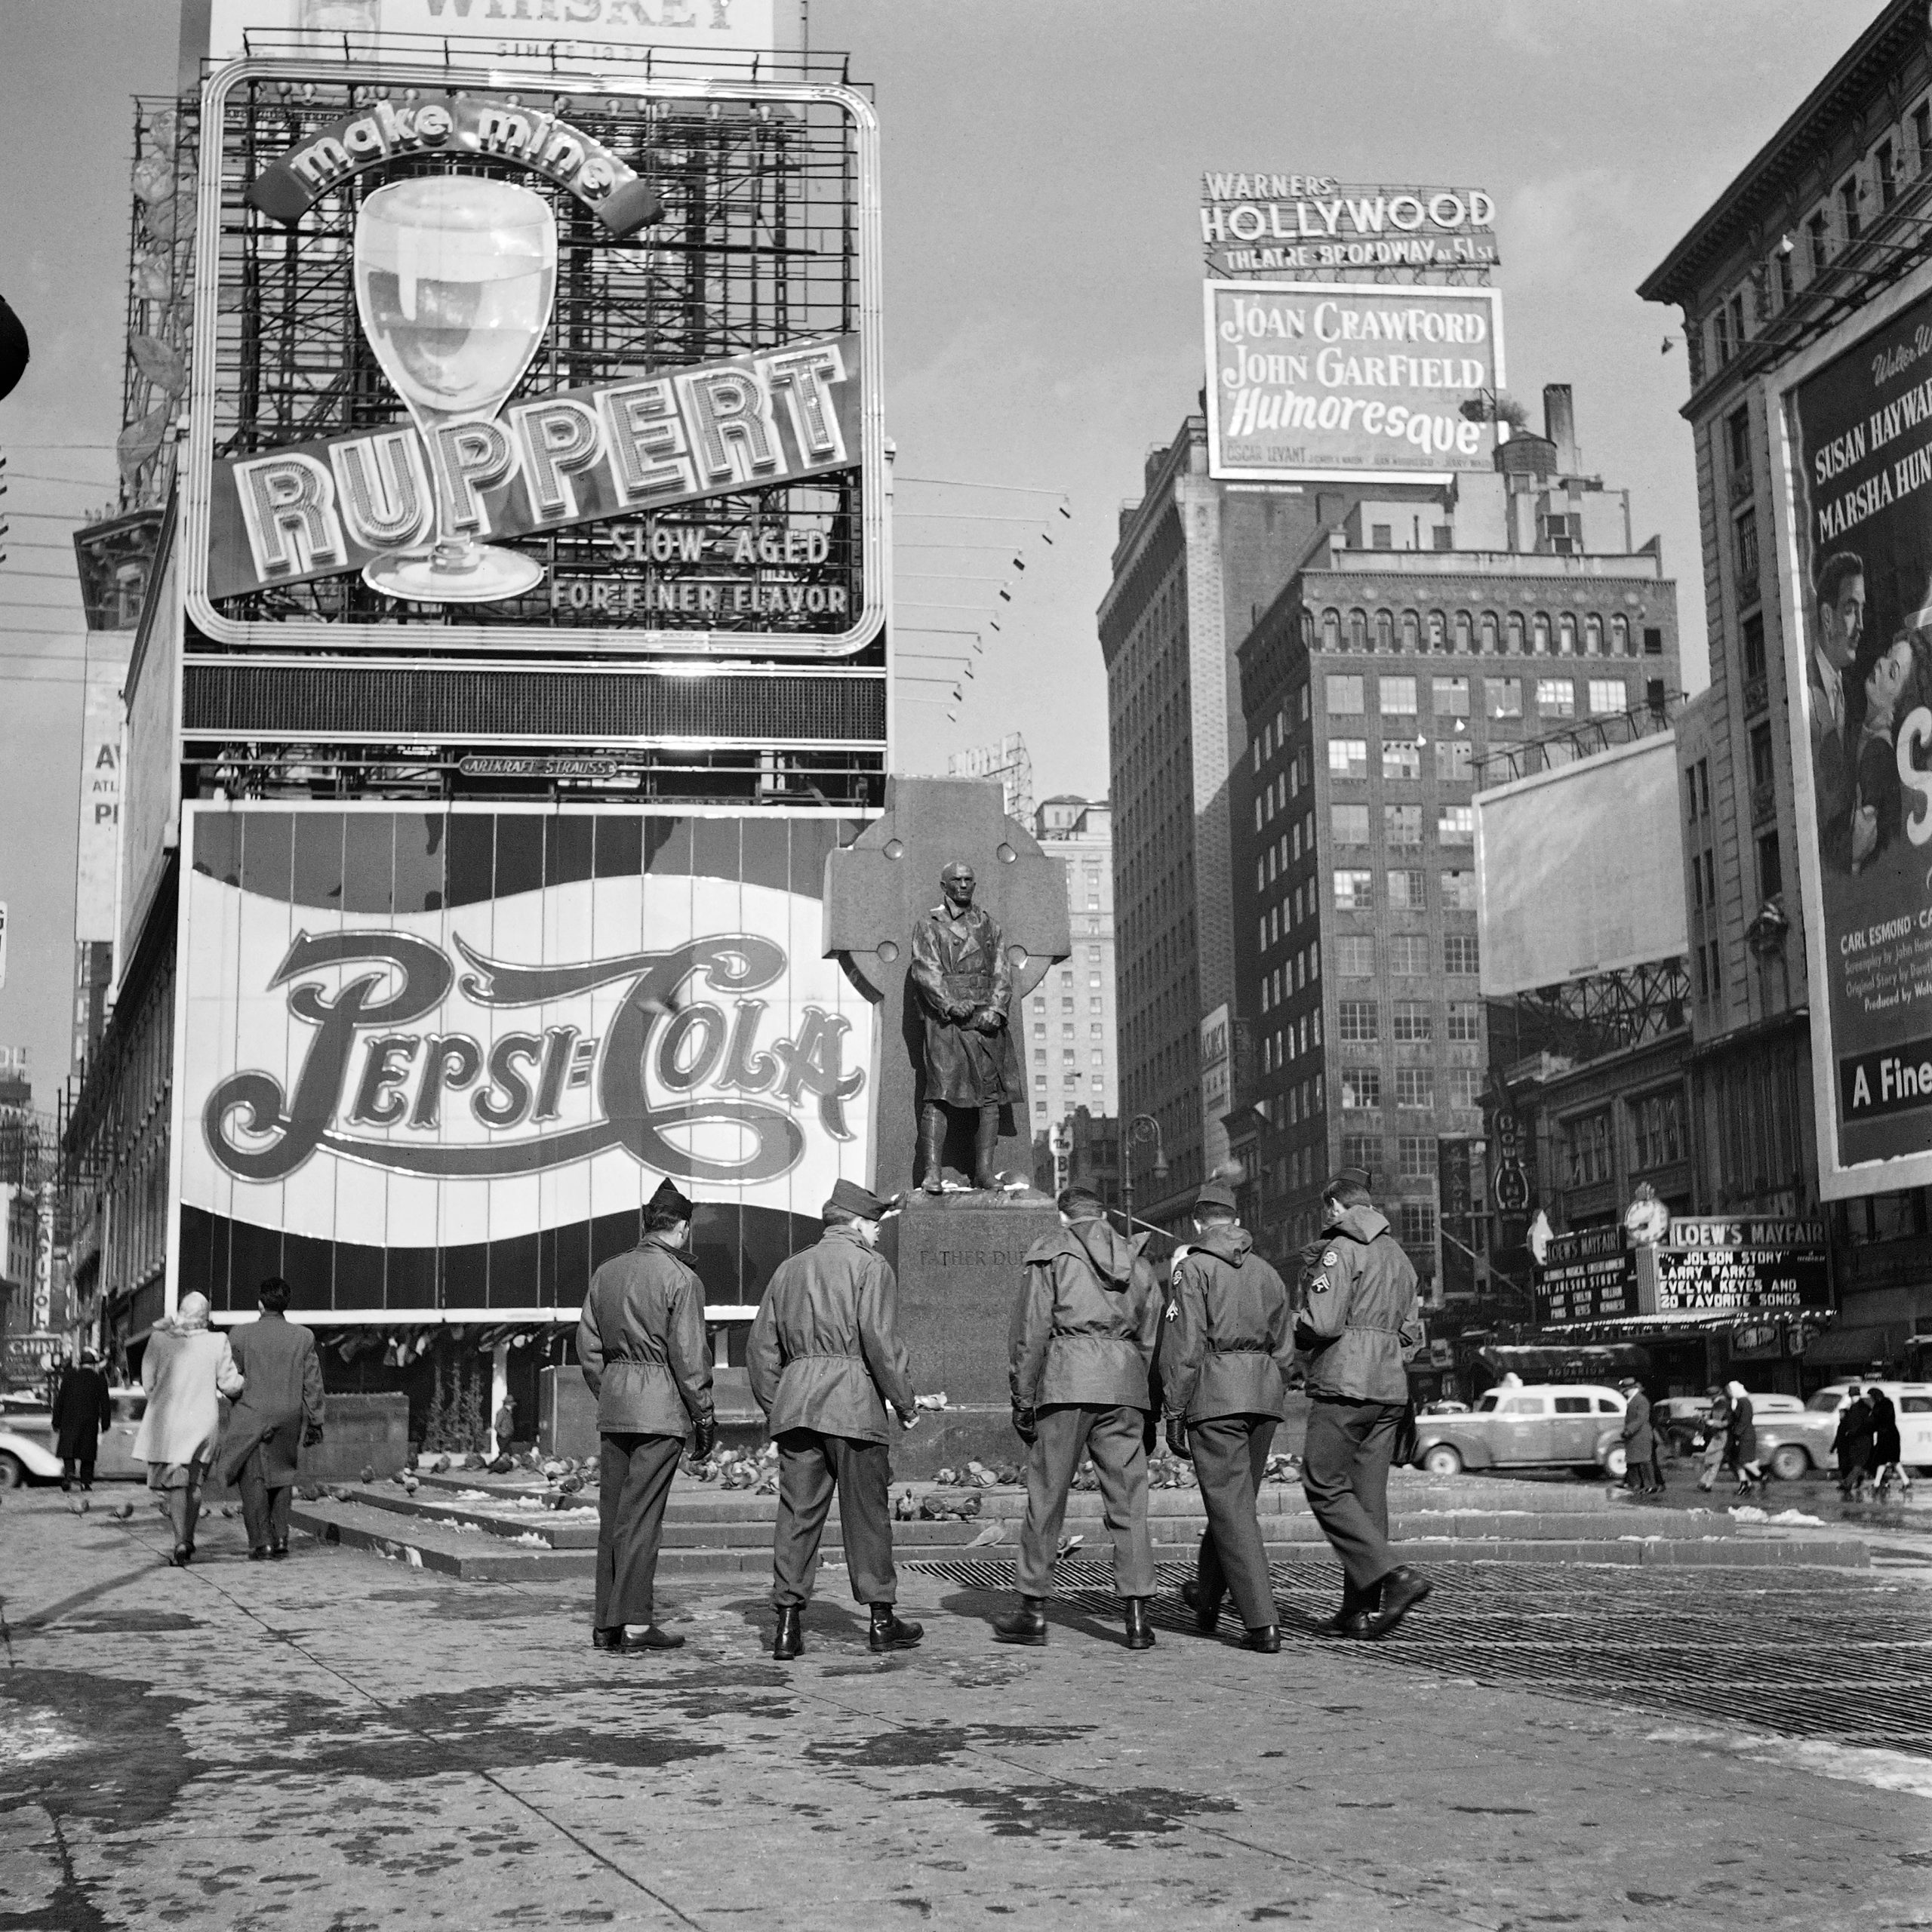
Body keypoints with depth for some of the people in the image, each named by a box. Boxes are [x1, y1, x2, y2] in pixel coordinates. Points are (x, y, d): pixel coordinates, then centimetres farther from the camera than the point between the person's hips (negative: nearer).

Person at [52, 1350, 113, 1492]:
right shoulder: (100, 1379, 0)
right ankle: (86, 1482, 4)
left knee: (68, 1450, 3)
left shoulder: (69, 1376, 1)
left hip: (70, 1421, 0)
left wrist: (56, 1422, 8)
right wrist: (105, 1424, 9)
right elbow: (105, 1404, 2)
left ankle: (69, 1472, -19)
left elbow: (60, 1400, 3)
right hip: (90, 1422, 0)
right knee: (87, 1454, 6)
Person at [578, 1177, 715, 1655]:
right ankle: (635, 1623, -3)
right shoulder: (681, 1279, -9)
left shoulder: (606, 1273, 10)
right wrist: (703, 1417, -2)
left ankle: (606, 1622, 13)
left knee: (612, 1513, 10)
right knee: (642, 1516, -4)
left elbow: (588, 1347, 12)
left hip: (613, 1401, 6)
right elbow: (688, 1355, -10)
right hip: (660, 1405, -6)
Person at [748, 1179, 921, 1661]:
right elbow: (881, 1341, -11)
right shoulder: (870, 1266, -1)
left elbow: (761, 1346, 16)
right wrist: (906, 1404, -4)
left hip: (794, 1400, 5)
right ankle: (882, 1620, 11)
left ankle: (788, 1622, 2)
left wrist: (774, 1406, 20)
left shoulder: (789, 1269, 18)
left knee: (797, 1513, 5)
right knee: (866, 1512, 4)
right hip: (852, 1402, -5)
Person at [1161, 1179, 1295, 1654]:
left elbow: (1183, 1347, -11)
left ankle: (1262, 1624, -9)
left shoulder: (1194, 1268, -4)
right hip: (1265, 1390, 6)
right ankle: (1208, 1599, 33)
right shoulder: (1267, 1272, 15)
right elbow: (1285, 1349, 16)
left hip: (1215, 1395, -6)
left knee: (1232, 1507, -4)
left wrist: (1174, 1412, -8)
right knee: (1233, 1499, 18)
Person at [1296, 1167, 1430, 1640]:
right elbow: (1412, 1334, 20)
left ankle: (1393, 1576, -17)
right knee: (1368, 1493, 7)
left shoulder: (1341, 1250, -7)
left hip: (1344, 1386, -8)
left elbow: (1323, 1323, -17)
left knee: (1325, 1487, -5)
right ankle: (1362, 1608, 7)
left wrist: (1294, 1326, 2)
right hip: (1390, 1387, 8)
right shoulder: (1398, 1256, 19)